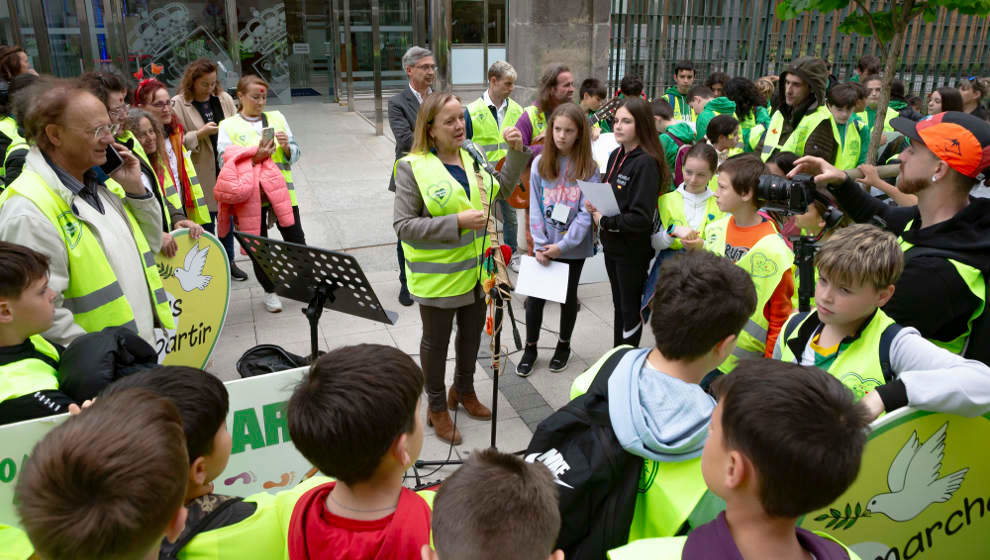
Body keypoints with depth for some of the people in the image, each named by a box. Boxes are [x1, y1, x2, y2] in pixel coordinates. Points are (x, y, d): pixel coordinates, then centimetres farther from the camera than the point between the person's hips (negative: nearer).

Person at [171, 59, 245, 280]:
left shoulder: (224, 98, 6)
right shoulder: (178, 104, -9)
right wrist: (200, 134, -20)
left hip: (226, 170, 4)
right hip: (202, 175, -4)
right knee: (206, 222, 6)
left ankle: (228, 261, 30)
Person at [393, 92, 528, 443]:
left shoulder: (470, 158, 4)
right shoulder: (412, 167, -17)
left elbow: (500, 188, 19)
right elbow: (403, 225, -19)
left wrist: (517, 152, 3)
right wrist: (457, 223, -27)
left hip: (475, 269, 6)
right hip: (438, 277, -6)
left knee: (472, 334, 22)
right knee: (436, 342, 11)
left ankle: (464, 390, 46)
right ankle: (437, 408, 31)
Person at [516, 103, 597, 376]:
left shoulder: (589, 168, -7)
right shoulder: (540, 163, -3)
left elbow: (586, 213, -11)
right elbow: (535, 207, -3)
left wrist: (563, 245, -17)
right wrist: (540, 244, -11)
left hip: (574, 246, -1)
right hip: (543, 245, 1)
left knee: (568, 296, 15)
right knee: (536, 296, 6)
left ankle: (564, 344, 35)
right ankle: (530, 347, 26)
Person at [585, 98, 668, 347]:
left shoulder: (646, 162, -19)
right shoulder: (616, 155, 5)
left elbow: (641, 218, -24)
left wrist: (604, 222, -15)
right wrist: (594, 206, -4)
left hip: (633, 250, -8)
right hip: (612, 244, 8)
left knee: (630, 308, 7)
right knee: (618, 304, 19)